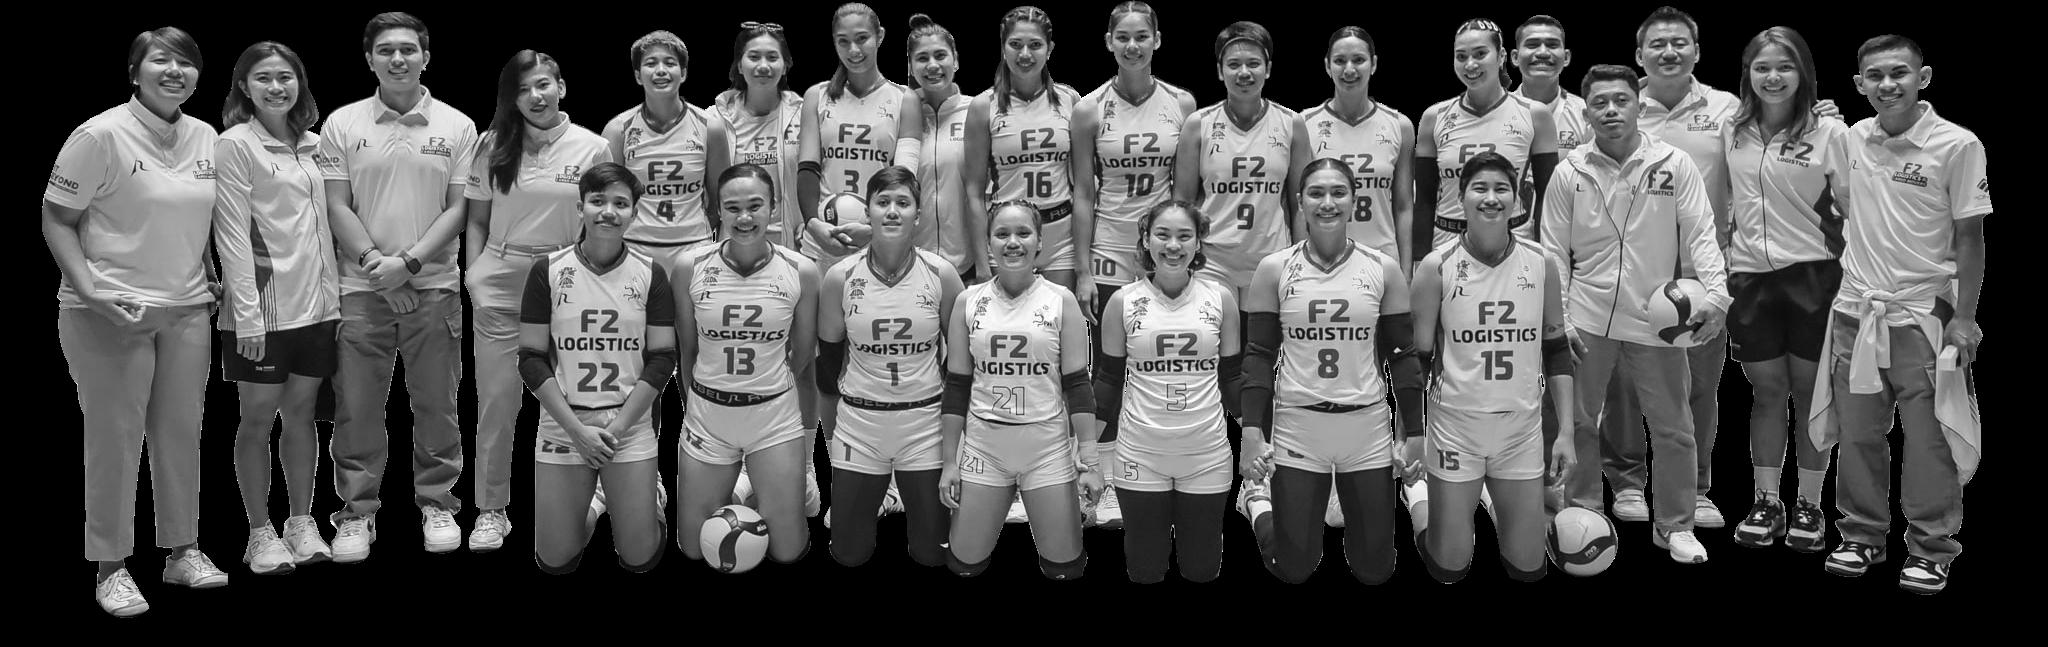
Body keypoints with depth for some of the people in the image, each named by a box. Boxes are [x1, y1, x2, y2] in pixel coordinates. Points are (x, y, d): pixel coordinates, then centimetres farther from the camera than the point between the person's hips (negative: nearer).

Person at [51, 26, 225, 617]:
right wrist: (91, 290, -19)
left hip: (187, 309, 6)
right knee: (114, 438, 1)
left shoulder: (205, 137, 7)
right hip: (109, 313, -5)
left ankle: (182, 551, 25)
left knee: (180, 433, 12)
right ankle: (111, 568, 12)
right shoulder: (101, 135, -11)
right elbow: (55, 220, -9)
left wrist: (210, 273, 11)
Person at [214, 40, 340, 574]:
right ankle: (260, 534, 12)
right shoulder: (234, 145, -6)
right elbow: (233, 236, -11)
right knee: (258, 416, 3)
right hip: (262, 306, -5)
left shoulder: (310, 144, 12)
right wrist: (247, 314, -17)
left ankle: (302, 523, 20)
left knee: (302, 411, 10)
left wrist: (334, 295, 10)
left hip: (315, 304, 5)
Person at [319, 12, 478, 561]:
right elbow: (337, 207, 1)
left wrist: (408, 262, -11)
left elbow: (459, 208, 0)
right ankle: (356, 510, 15)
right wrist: (375, 264, -11)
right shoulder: (342, 125, 4)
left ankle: (437, 503, 19)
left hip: (433, 284, 0)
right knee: (356, 407, 3)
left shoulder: (457, 127, 4)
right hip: (361, 288, 0)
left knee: (436, 403, 6)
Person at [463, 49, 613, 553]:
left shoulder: (594, 148, 1)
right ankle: (491, 509, 14)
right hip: (500, 282, 1)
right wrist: (474, 276, 0)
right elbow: (477, 220, 10)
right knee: (496, 399, 2)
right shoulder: (494, 146, 6)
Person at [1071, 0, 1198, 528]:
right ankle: (1110, 487, 10)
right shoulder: (1091, 109, -2)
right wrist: (1083, 271, -3)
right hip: (1111, 251, -1)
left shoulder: (1181, 104, 1)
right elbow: (1083, 194, 0)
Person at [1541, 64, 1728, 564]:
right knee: (1578, 422, 10)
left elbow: (1699, 234, -4)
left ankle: (1675, 525, 22)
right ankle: (1583, 514, 26)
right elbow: (1554, 252, 3)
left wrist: (1716, 292, -19)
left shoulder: (1674, 165, -2)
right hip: (1587, 320, 1)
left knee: (1673, 428, 7)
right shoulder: (1570, 172, 0)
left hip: (1655, 319, 0)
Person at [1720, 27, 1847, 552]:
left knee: (1810, 391, 4)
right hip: (1750, 274, 3)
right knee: (1767, 391, 9)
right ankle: (1766, 503, 19)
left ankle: (1809, 505, 17)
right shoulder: (1733, 133, 7)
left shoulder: (1829, 133, -5)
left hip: (1812, 274, -3)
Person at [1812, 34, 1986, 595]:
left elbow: (1969, 238, -6)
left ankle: (1931, 549, 16)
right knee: (1858, 433, 11)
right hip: (1855, 311, 4)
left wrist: (1963, 318, -10)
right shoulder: (1850, 140, 3)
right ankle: (1861, 535, 26)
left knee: (1929, 437, 2)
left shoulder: (1956, 145, -9)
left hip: (1923, 313, -4)